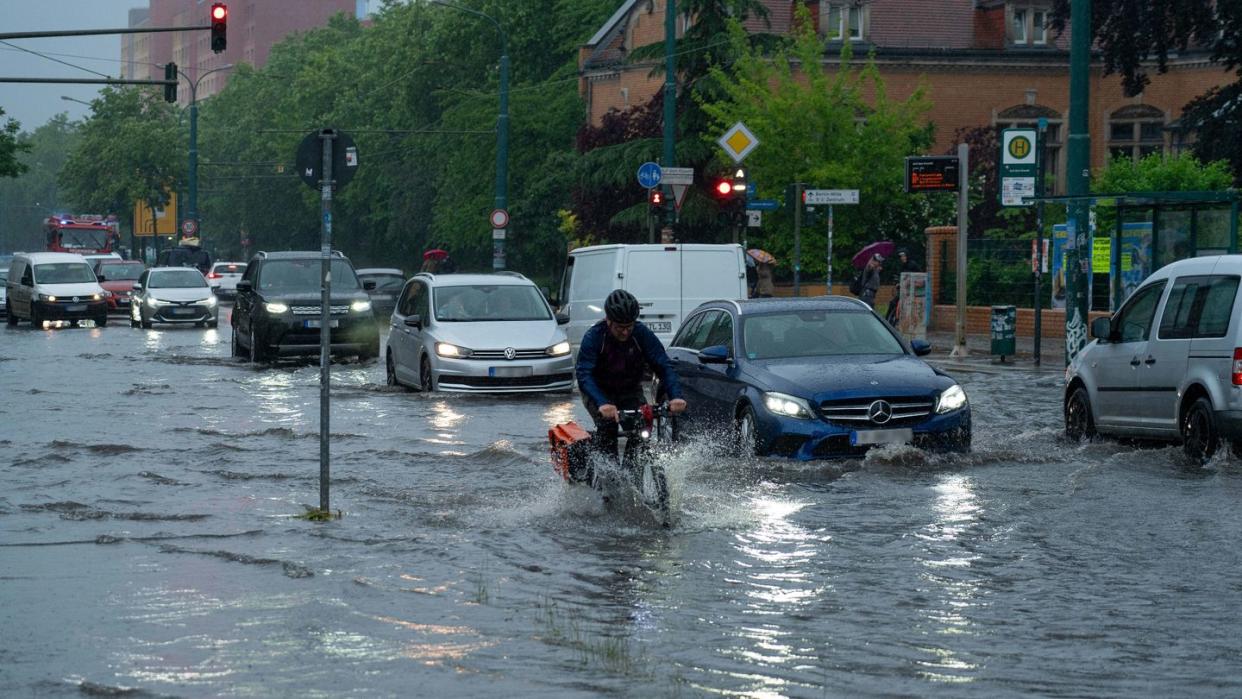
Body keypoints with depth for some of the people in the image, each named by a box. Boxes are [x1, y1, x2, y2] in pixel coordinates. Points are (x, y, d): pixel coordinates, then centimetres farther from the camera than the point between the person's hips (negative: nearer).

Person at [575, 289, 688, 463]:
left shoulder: (642, 334, -18)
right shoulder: (593, 336, -25)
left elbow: (663, 366, -21)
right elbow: (584, 375, -34)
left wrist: (675, 396, -39)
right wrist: (602, 404, -51)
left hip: (630, 390, 2)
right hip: (599, 391, -2)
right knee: (608, 424, -28)